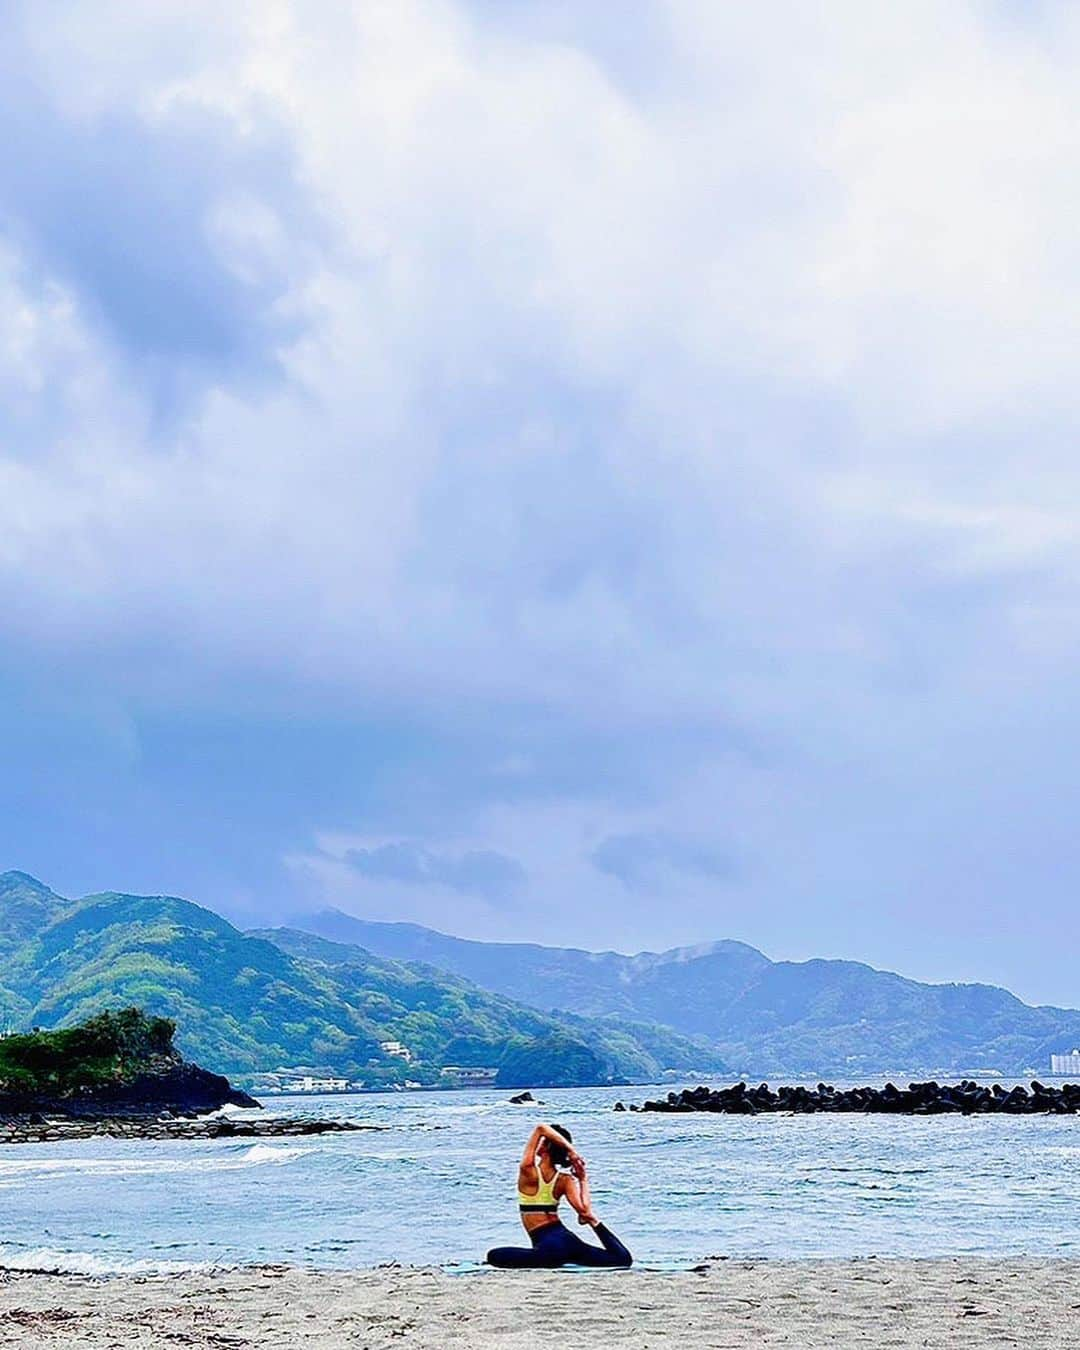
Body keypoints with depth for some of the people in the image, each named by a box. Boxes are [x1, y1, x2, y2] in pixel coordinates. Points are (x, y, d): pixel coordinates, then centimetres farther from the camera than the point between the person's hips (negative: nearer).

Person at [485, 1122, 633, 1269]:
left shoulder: (528, 1171, -12)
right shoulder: (566, 1180, -1)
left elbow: (541, 1129, -12)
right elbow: (584, 1211, -11)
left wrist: (571, 1150, -13)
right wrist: (583, 1179, 2)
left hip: (549, 1245, -5)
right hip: (568, 1239, 5)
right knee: (623, 1258, 17)